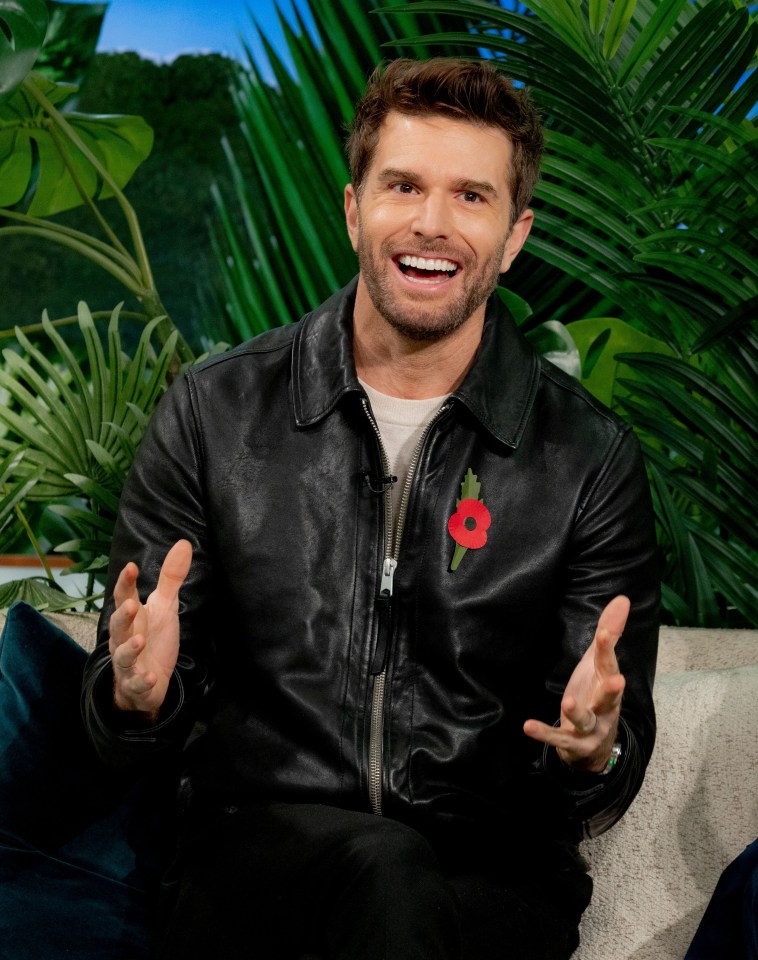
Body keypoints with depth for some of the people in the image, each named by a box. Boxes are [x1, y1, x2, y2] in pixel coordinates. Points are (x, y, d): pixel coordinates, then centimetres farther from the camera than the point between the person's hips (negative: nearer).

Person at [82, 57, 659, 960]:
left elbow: (602, 795, 3)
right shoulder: (214, 412, 2)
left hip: (493, 876, 0)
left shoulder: (593, 458, 0)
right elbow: (125, 736, 6)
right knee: (384, 864, -32)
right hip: (256, 845, 0)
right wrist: (139, 694, -18)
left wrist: (593, 752, -20)